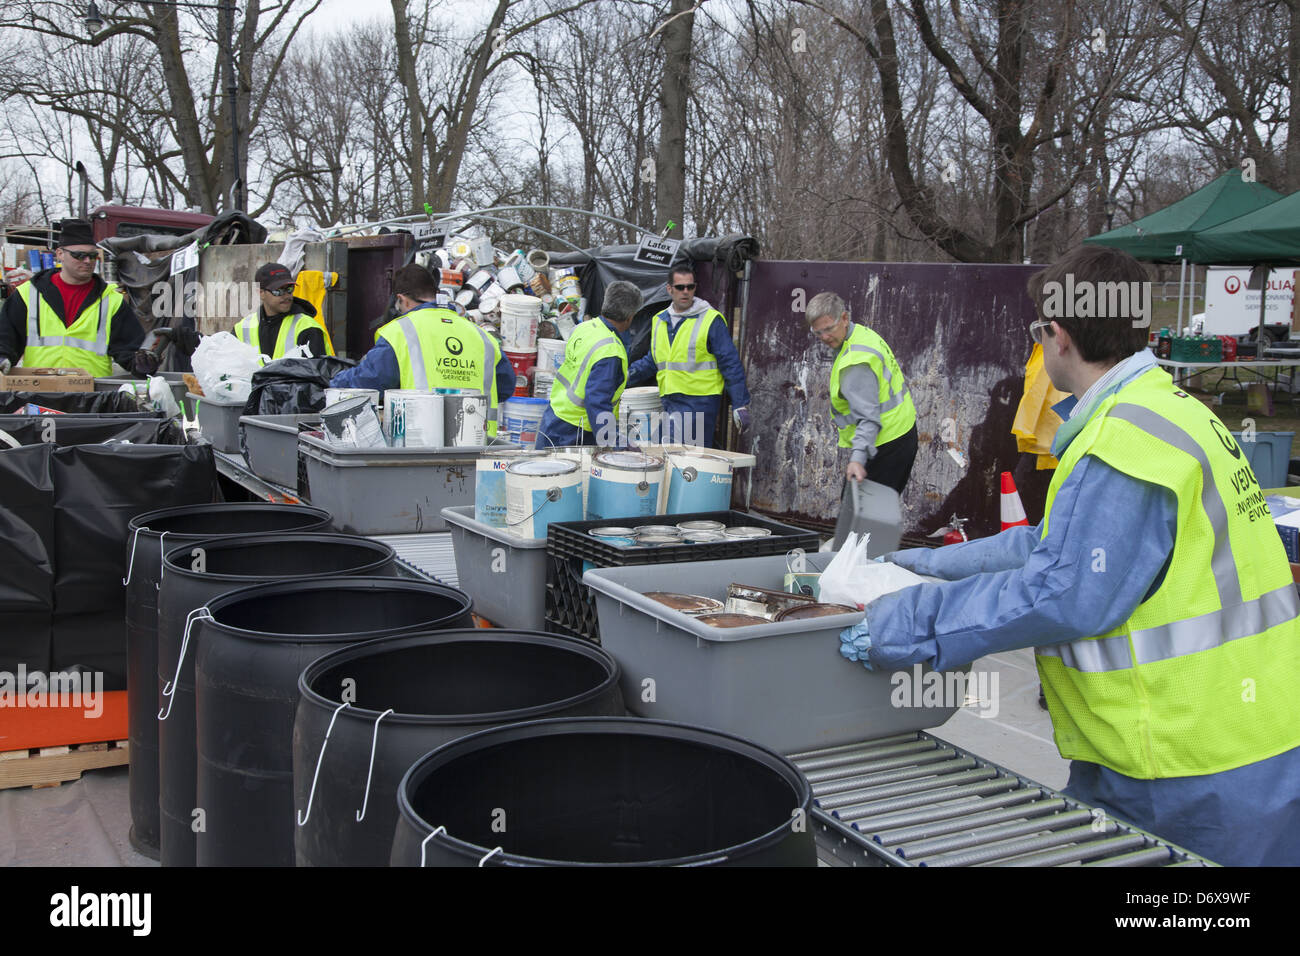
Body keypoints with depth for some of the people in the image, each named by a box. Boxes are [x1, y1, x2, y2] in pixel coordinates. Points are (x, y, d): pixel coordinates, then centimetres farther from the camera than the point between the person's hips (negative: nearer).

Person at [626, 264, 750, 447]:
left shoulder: (711, 320, -5)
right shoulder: (659, 320, 14)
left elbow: (731, 365, -6)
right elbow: (651, 361, 25)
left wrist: (740, 405, -10)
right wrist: (629, 374, 7)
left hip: (699, 403, -7)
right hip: (669, 403, 7)